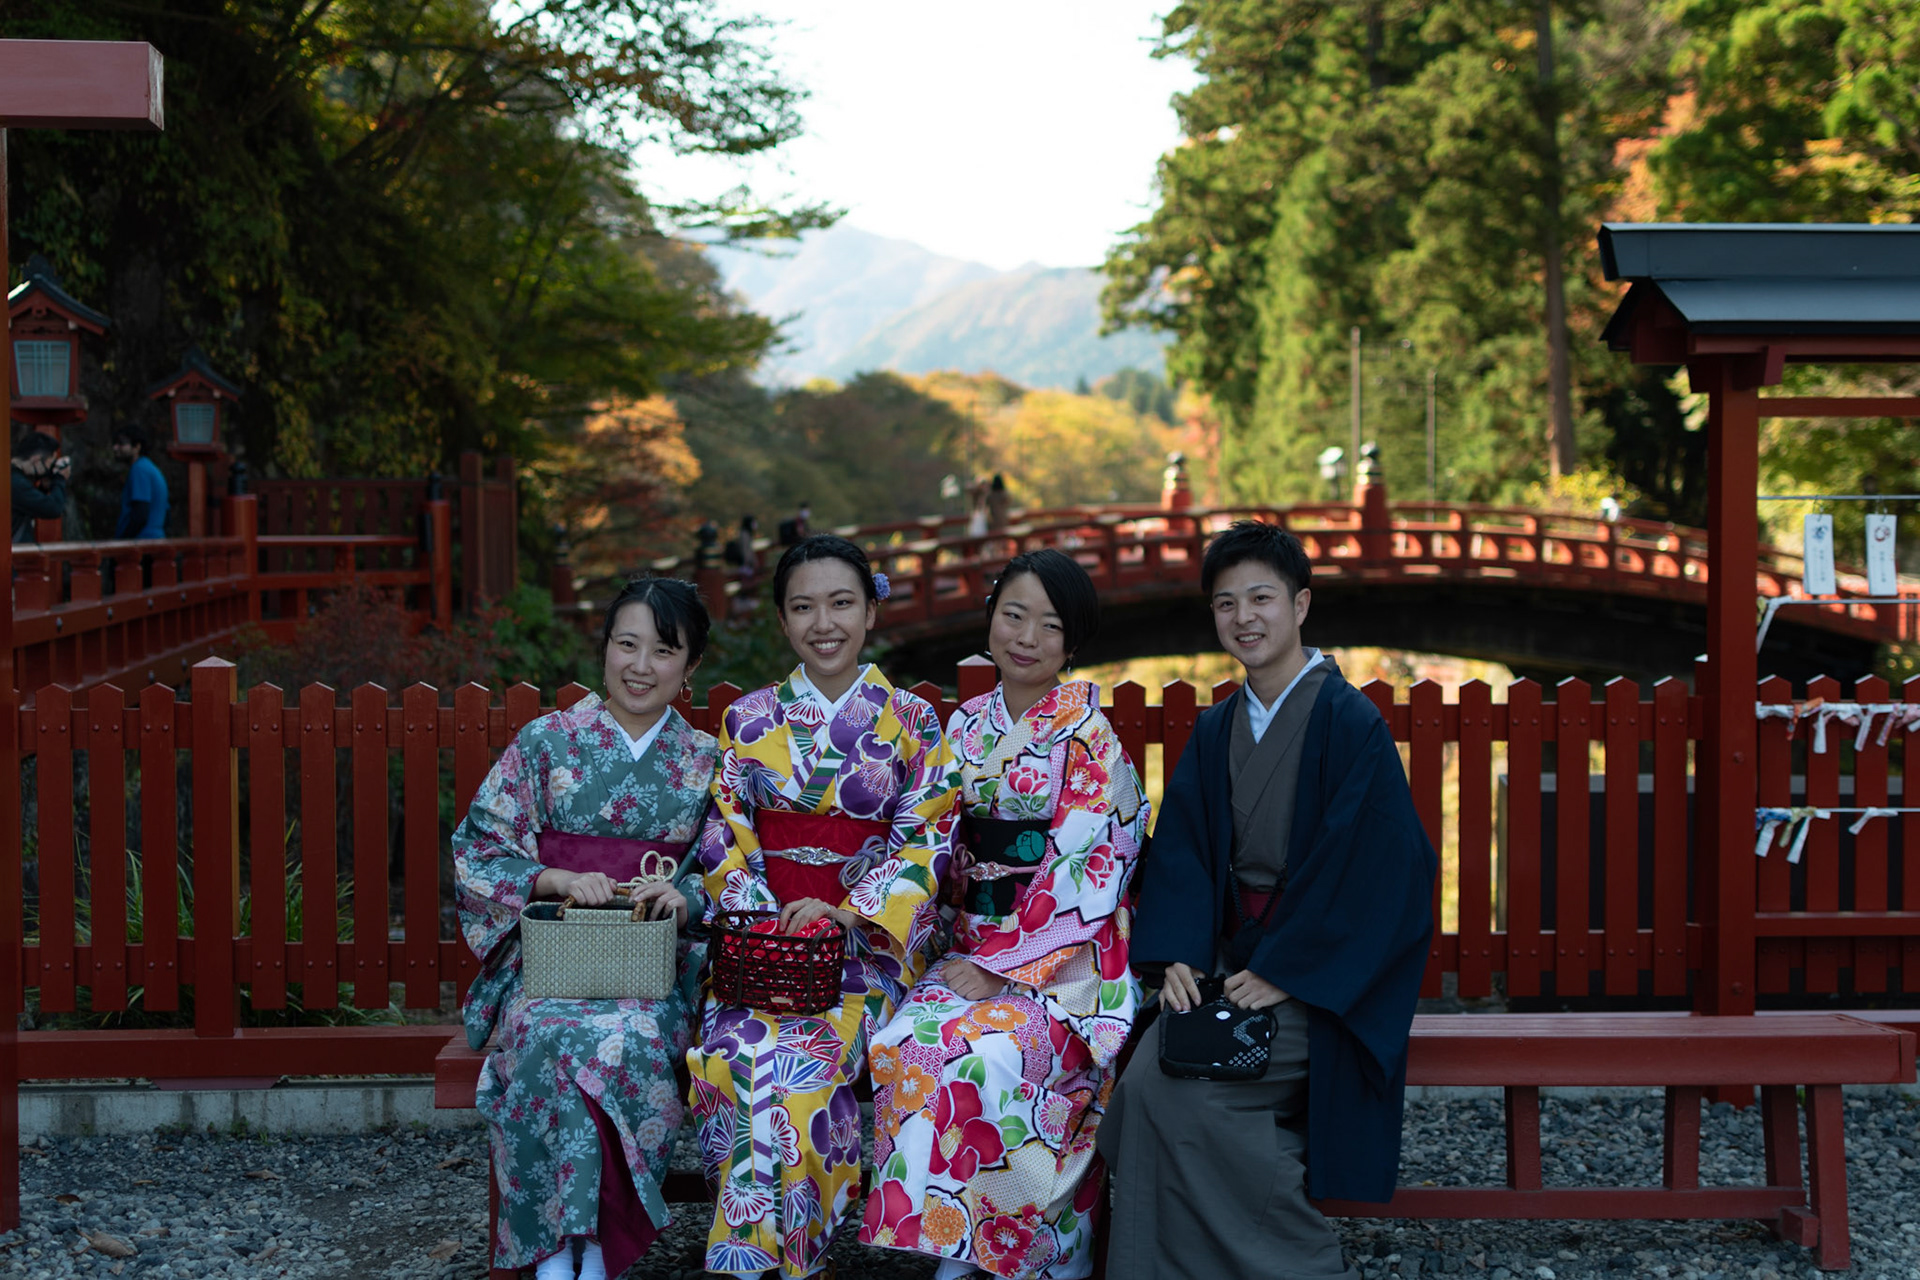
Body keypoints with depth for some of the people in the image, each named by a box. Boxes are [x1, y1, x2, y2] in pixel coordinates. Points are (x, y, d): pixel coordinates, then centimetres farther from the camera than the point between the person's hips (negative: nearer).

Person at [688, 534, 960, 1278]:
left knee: (803, 1055, -31)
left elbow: (926, 842, -1)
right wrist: (759, 916, -11)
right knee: (734, 1050, -29)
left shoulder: (911, 725, 6)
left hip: (871, 938, -2)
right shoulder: (749, 721, 12)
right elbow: (725, 836, 7)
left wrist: (849, 912, -16)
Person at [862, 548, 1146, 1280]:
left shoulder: (1088, 735, -5)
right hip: (977, 944, 5)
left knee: (984, 1051, -30)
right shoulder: (967, 727, 12)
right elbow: (946, 852, 16)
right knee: (906, 1039, -23)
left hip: (1068, 958, -5)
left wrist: (1001, 966, -15)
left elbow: (1083, 873, -11)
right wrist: (965, 949, 0)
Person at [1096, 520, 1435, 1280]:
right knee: (1147, 1080, -20)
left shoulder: (1351, 725, -9)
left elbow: (1367, 867, -14)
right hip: (1234, 954, 6)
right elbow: (1181, 849, 8)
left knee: (1184, 1091, -24)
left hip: (1320, 973, -6)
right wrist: (1177, 954, -9)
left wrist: (1284, 971, -17)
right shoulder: (1215, 731, 12)